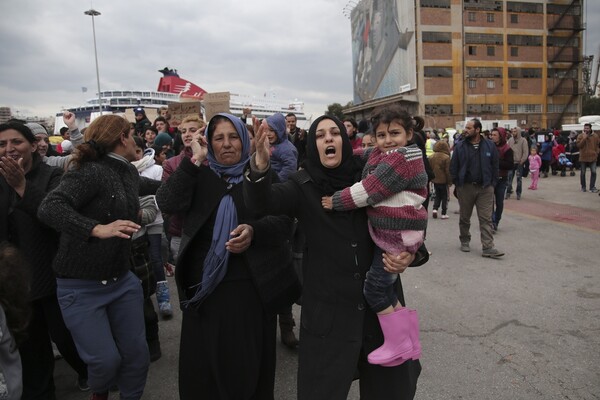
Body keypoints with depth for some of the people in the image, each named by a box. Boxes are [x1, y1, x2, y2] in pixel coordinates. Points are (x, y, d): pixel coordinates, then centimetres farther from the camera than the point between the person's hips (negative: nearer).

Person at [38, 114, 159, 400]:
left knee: (137, 354, 9)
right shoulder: (92, 171, -19)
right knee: (106, 360, -1)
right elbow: (49, 208, -31)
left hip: (122, 279, 7)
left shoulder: (128, 172, 6)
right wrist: (97, 229, -42)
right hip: (82, 286, -7)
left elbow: (146, 186, 29)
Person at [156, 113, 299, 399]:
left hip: (251, 287, -1)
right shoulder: (199, 176, 7)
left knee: (248, 365, 11)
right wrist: (195, 160, -13)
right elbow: (167, 204, -10)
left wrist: (253, 231, -26)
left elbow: (284, 222, -7)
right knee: (203, 365, 14)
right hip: (204, 287, 2)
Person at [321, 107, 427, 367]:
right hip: (388, 232, 10)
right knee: (384, 287, 15)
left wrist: (336, 201, -12)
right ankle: (409, 340, 27)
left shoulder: (401, 160, -18)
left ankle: (398, 344, 14)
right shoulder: (381, 155, 11)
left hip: (397, 235, -10)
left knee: (375, 288, -1)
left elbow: (368, 191, -21)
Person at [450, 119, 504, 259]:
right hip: (465, 187, 0)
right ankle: (465, 241, 30)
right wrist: (457, 183, -1)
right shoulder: (460, 146, 0)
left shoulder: (489, 146, 2)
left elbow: (495, 166, 6)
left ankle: (488, 248, -2)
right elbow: (453, 166, 3)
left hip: (485, 187, 0)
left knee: (486, 218, -3)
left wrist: (492, 183, 1)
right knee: (465, 217, 12)